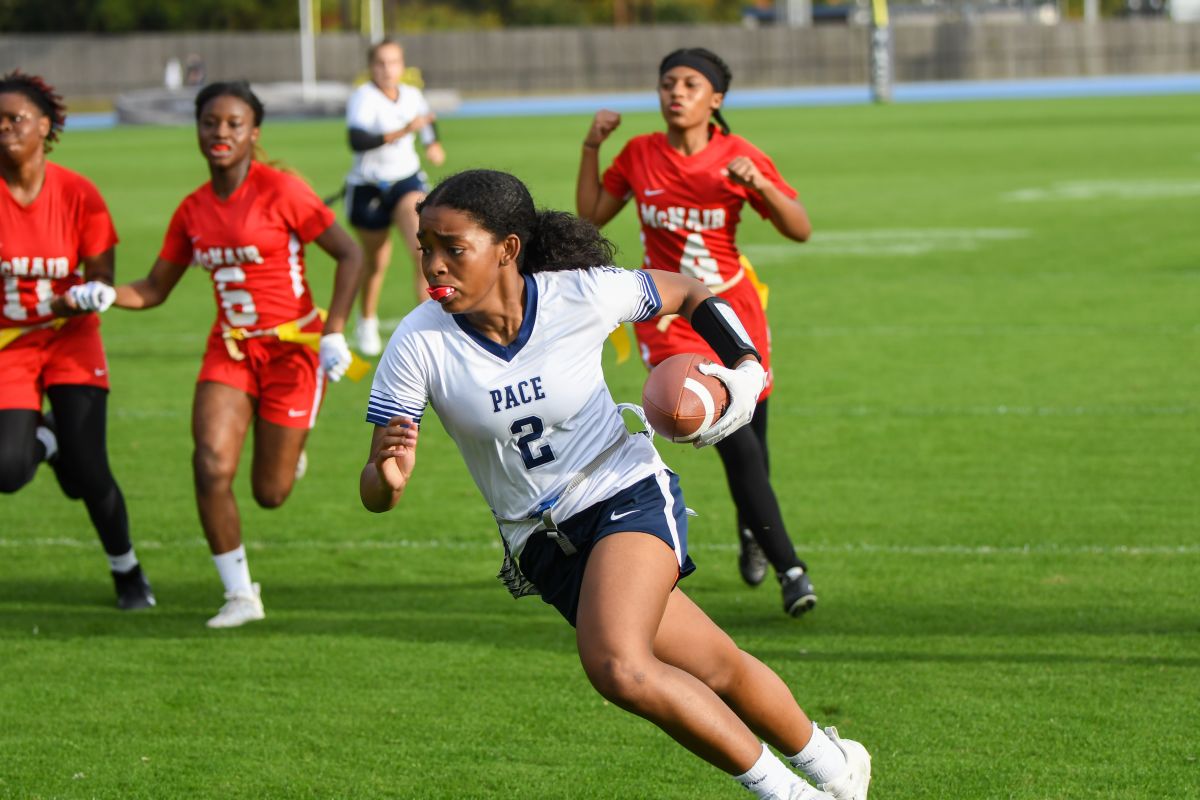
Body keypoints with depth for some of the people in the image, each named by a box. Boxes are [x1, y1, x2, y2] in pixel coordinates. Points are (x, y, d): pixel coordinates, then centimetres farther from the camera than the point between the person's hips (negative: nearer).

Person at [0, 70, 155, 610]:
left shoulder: (77, 194, -10)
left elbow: (100, 279, -5)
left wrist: (87, 296, -27)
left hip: (70, 339, 0)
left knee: (86, 474, -9)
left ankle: (127, 572, 18)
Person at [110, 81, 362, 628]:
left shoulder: (281, 192, -13)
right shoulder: (192, 211, 3)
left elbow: (350, 255, -9)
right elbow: (153, 290, 9)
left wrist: (334, 333, -16)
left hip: (291, 346, -4)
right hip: (229, 350, 4)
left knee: (269, 494, 0)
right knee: (211, 467, -16)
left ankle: (288, 449, 39)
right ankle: (240, 594, -1)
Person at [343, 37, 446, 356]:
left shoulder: (412, 95, -1)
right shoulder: (364, 97, -19)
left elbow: (427, 118, 24)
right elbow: (357, 140, -36)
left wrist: (433, 144, 6)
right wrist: (402, 132, -41)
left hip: (407, 180, 3)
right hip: (368, 188, -3)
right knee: (376, 260, 12)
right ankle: (367, 323, 38)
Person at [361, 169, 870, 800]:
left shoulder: (582, 297, -15)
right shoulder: (418, 344, -15)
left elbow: (691, 294, 6)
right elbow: (375, 493, -14)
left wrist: (746, 369, -7)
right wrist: (387, 474, -37)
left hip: (628, 494, -3)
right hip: (541, 544, 3)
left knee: (617, 668, -27)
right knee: (719, 671, 6)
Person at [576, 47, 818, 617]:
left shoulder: (738, 156, -7)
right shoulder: (640, 154, -2)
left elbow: (800, 230, -9)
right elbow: (591, 216, 7)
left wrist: (758, 184, -27)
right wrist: (592, 149, -3)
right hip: (671, 321, -1)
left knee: (750, 438, 11)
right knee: (736, 443, -16)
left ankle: (752, 533, 43)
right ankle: (790, 569, -16)